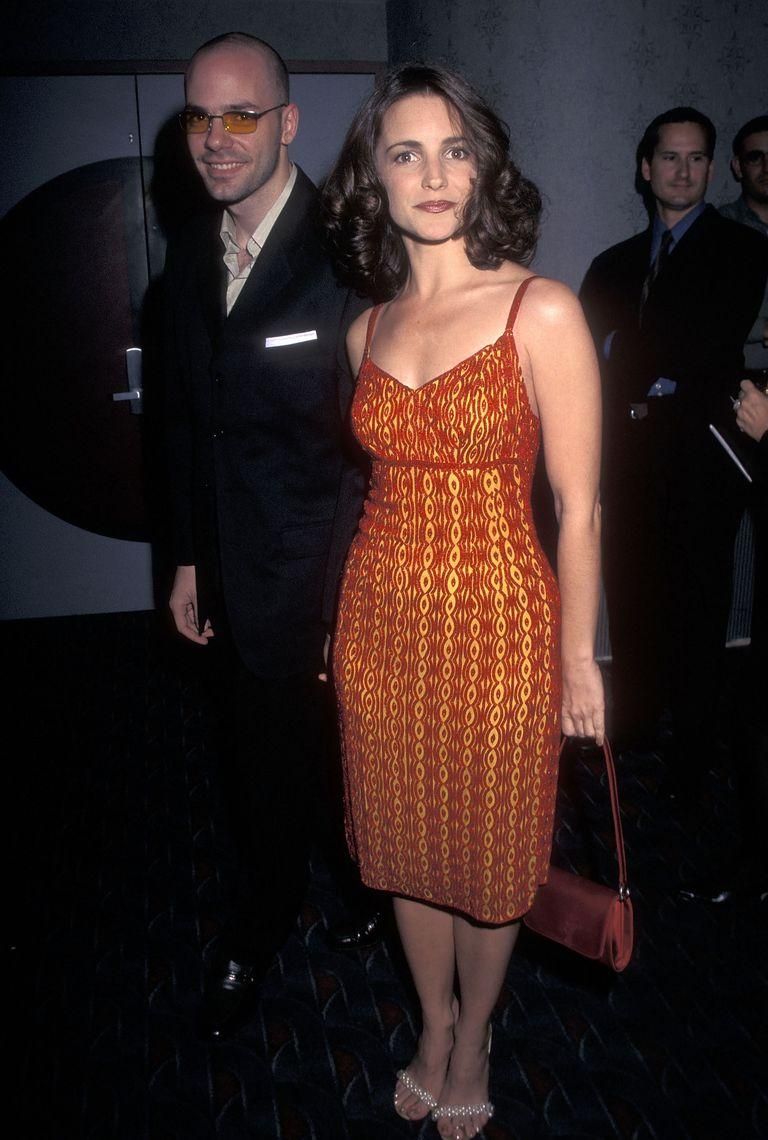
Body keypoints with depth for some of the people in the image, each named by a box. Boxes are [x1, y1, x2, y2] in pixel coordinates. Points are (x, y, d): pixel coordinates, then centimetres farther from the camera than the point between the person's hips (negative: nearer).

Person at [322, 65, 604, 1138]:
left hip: (496, 625, -4)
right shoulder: (368, 328, 4)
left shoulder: (542, 311, -11)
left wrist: (578, 655, -7)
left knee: (490, 855, 13)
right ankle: (433, 1029, 43)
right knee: (406, 845, 18)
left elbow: (578, 507, -9)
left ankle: (472, 1041, 41)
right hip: (380, 622, 5)